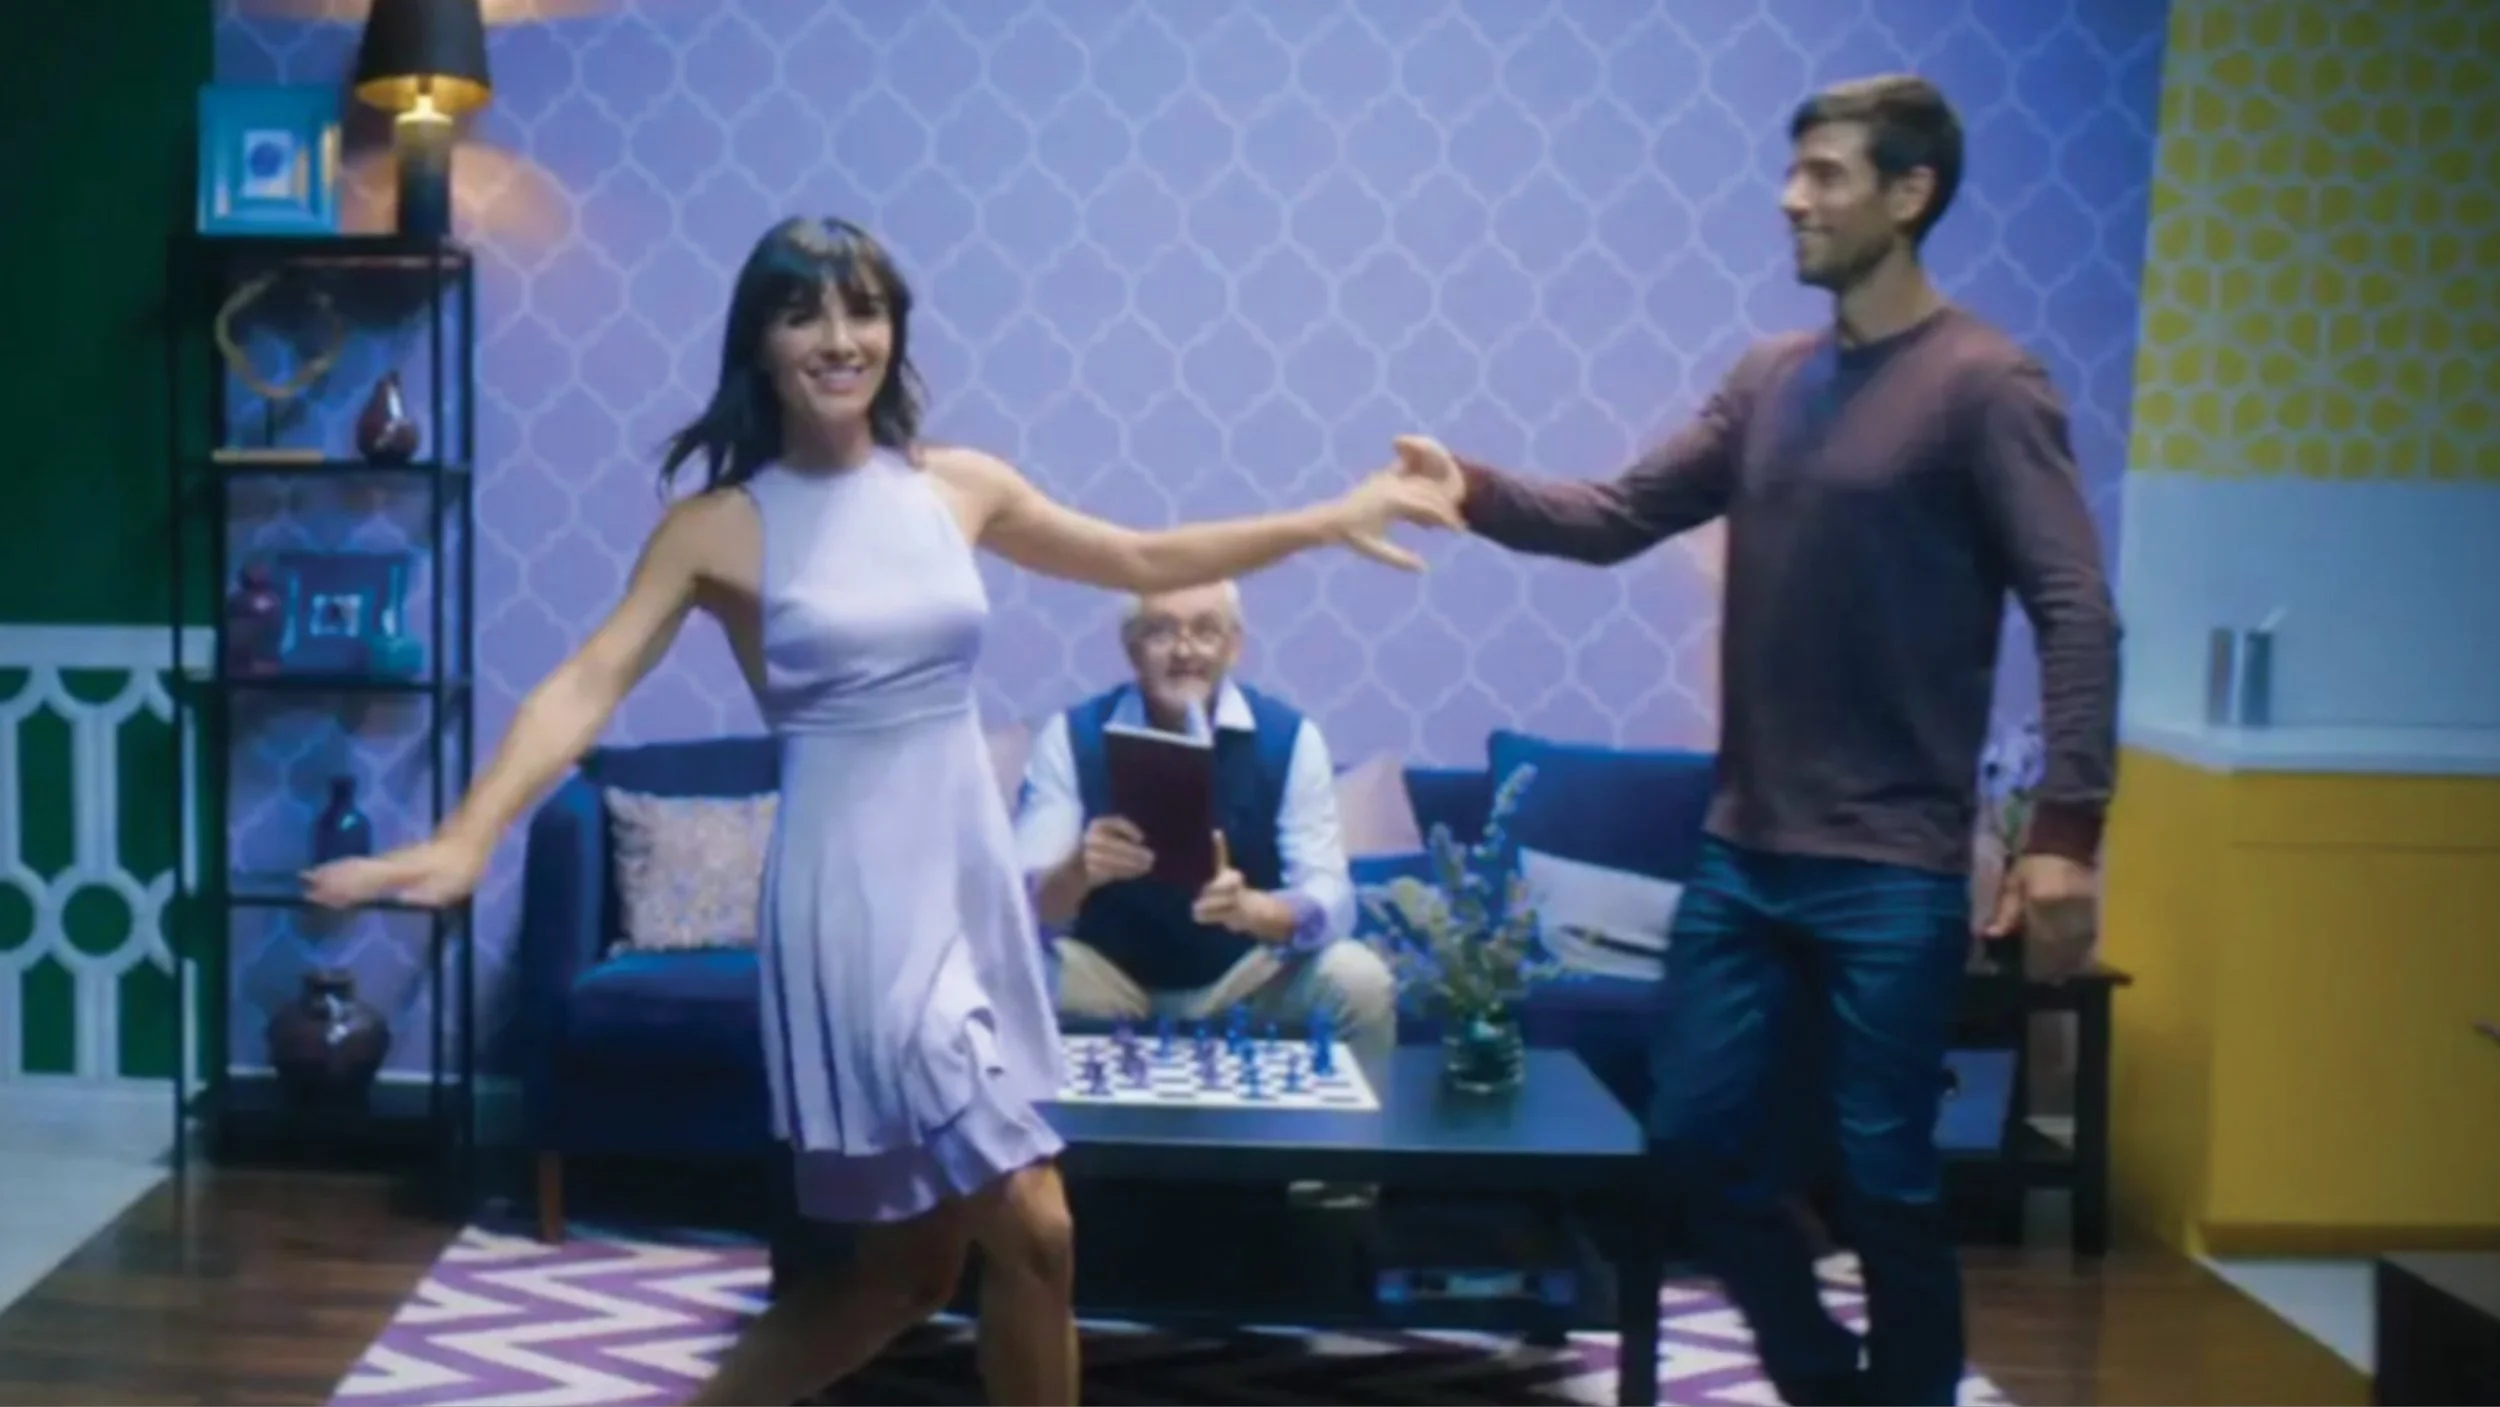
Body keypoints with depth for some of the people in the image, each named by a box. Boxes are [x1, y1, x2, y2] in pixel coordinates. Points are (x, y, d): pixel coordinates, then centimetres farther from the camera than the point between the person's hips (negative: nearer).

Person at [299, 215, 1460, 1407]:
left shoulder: (958, 487, 7)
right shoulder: (720, 527, -5)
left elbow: (1143, 562, 19)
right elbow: (585, 688, -14)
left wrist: (1328, 521, 19)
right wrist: (466, 838, -29)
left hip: (969, 875, 6)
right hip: (853, 894, -6)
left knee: (907, 1271, 10)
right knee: (1033, 1231, -8)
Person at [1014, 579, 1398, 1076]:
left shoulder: (1289, 736, -10)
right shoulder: (1070, 735, -11)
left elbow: (1331, 900, -17)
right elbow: (1025, 903, -16)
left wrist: (1250, 909, -40)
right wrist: (1076, 874, -40)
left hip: (1246, 973, 1)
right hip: (1110, 973, -1)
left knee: (1361, 983, -25)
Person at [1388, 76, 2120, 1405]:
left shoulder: (1984, 384, -8)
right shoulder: (1768, 376, 11)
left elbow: (2075, 612, -13)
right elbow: (1622, 514, 9)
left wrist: (2065, 829, -22)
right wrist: (1476, 492, -8)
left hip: (1890, 869, -6)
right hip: (1743, 850, 6)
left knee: (1884, 1172, 3)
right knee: (1701, 1136, 11)